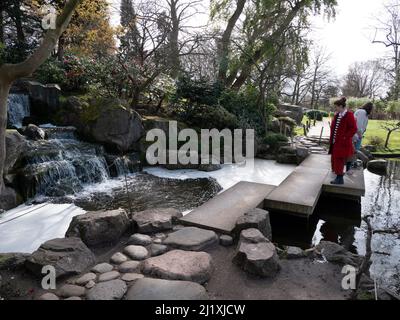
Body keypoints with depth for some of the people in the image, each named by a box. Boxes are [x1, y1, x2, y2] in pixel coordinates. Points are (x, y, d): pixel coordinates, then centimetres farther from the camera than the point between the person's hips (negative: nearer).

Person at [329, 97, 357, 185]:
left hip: (343, 143, -8)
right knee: (334, 159, 14)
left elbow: (354, 129, -16)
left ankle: (340, 179, 8)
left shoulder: (349, 115, -14)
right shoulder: (337, 115, 10)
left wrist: (345, 138, -17)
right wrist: (332, 138, 8)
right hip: (335, 142, 8)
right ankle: (339, 176, 27)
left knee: (339, 160, -2)